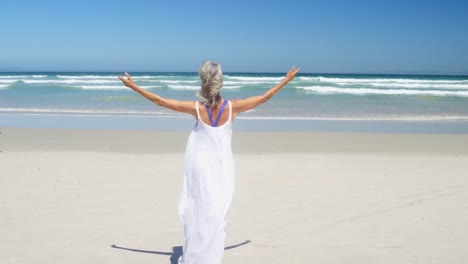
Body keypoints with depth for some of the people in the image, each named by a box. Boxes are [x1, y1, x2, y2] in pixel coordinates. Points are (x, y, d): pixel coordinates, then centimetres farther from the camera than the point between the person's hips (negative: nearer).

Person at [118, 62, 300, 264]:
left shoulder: (197, 108, -13)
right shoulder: (232, 107, -12)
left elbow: (160, 101, -7)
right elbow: (263, 98, 0)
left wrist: (133, 86, 3)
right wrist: (286, 80, 12)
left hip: (200, 167, 0)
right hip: (223, 168, 0)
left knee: (196, 212, 12)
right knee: (216, 218, 7)